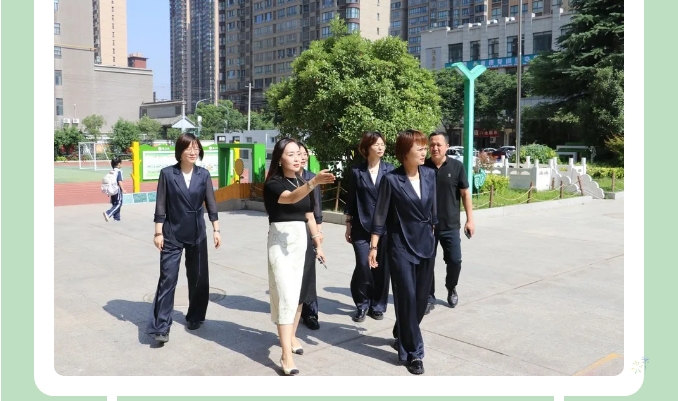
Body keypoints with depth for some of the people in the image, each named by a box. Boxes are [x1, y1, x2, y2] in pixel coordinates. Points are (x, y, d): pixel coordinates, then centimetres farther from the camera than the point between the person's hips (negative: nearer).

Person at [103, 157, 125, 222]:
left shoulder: (112, 171, 10)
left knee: (115, 204, 13)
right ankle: (108, 213, -19)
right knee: (118, 204, -4)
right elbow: (119, 181, -17)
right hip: (118, 190, -8)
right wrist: (123, 189, -15)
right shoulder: (119, 171, -12)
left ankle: (116, 218, 17)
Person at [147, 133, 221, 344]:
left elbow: (211, 203, 3)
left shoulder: (204, 174, 1)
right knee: (167, 278, -4)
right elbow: (160, 205, -4)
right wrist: (158, 232, -7)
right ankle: (161, 326, 0)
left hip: (197, 234, 3)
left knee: (198, 277, 10)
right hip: (172, 234, -2)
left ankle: (194, 317, 28)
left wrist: (216, 230, -1)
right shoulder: (167, 173, -6)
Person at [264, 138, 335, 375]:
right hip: (281, 240, -6)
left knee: (299, 292, 13)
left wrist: (318, 244, 14)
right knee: (286, 295, -10)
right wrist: (314, 182, -49)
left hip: (302, 239, 7)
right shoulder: (273, 183, -10)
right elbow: (291, 197, -33)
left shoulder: (301, 183, 10)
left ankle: (291, 336, 33)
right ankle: (287, 356, -8)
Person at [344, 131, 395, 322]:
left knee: (382, 267, 4)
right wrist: (348, 225, 4)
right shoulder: (356, 172, 1)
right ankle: (362, 305, 15)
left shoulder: (390, 170, 2)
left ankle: (378, 305, 20)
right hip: (361, 226, -1)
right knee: (363, 266, -5)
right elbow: (350, 200, 5)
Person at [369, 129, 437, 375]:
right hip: (401, 246, -5)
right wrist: (373, 247, -10)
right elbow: (380, 216, -8)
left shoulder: (430, 175, 3)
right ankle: (412, 352, 11)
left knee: (421, 297, 12)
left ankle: (402, 337, 36)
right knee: (407, 298, -2)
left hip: (426, 244, 5)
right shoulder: (391, 180, -11)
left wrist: (433, 233, 16)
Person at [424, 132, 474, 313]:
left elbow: (465, 194, 1)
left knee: (454, 261, 3)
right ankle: (429, 298, 19)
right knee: (427, 263, 4)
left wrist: (470, 219, -3)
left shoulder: (457, 166, -3)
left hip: (450, 225, 0)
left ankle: (451, 289, 31)